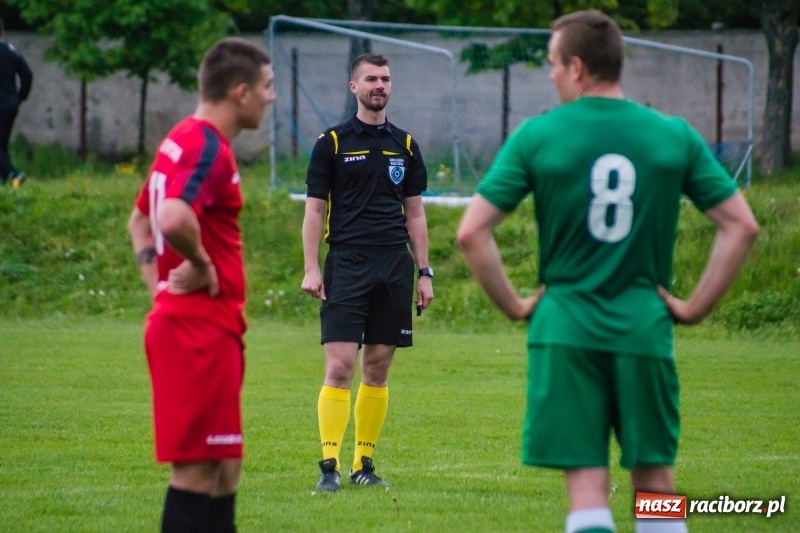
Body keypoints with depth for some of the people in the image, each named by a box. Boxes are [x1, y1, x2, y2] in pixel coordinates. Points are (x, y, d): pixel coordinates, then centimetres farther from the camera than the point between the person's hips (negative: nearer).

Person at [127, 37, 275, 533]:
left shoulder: (186, 140, 16)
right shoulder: (209, 148, -16)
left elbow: (141, 221, 27)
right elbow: (173, 218, -35)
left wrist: (160, 281, 14)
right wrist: (202, 266, -18)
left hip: (200, 327, 10)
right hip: (201, 329, -10)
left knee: (223, 470, 14)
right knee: (197, 471, -8)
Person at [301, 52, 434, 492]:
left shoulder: (405, 145, 12)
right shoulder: (332, 143, 2)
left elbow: (415, 213, 15)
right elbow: (314, 210, 1)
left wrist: (424, 272, 9)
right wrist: (310, 269, -7)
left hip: (394, 266, 3)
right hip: (346, 266, -3)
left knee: (378, 369, 5)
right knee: (340, 366, -10)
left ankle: (364, 463, 12)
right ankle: (329, 465, -10)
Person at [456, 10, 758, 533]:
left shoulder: (537, 136, -3)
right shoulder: (676, 136, 2)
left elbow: (472, 232, -7)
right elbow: (742, 226, 1)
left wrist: (513, 304, 3)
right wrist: (695, 306, 5)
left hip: (565, 329, -1)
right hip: (646, 330, 1)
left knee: (587, 485, 0)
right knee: (655, 480, 11)